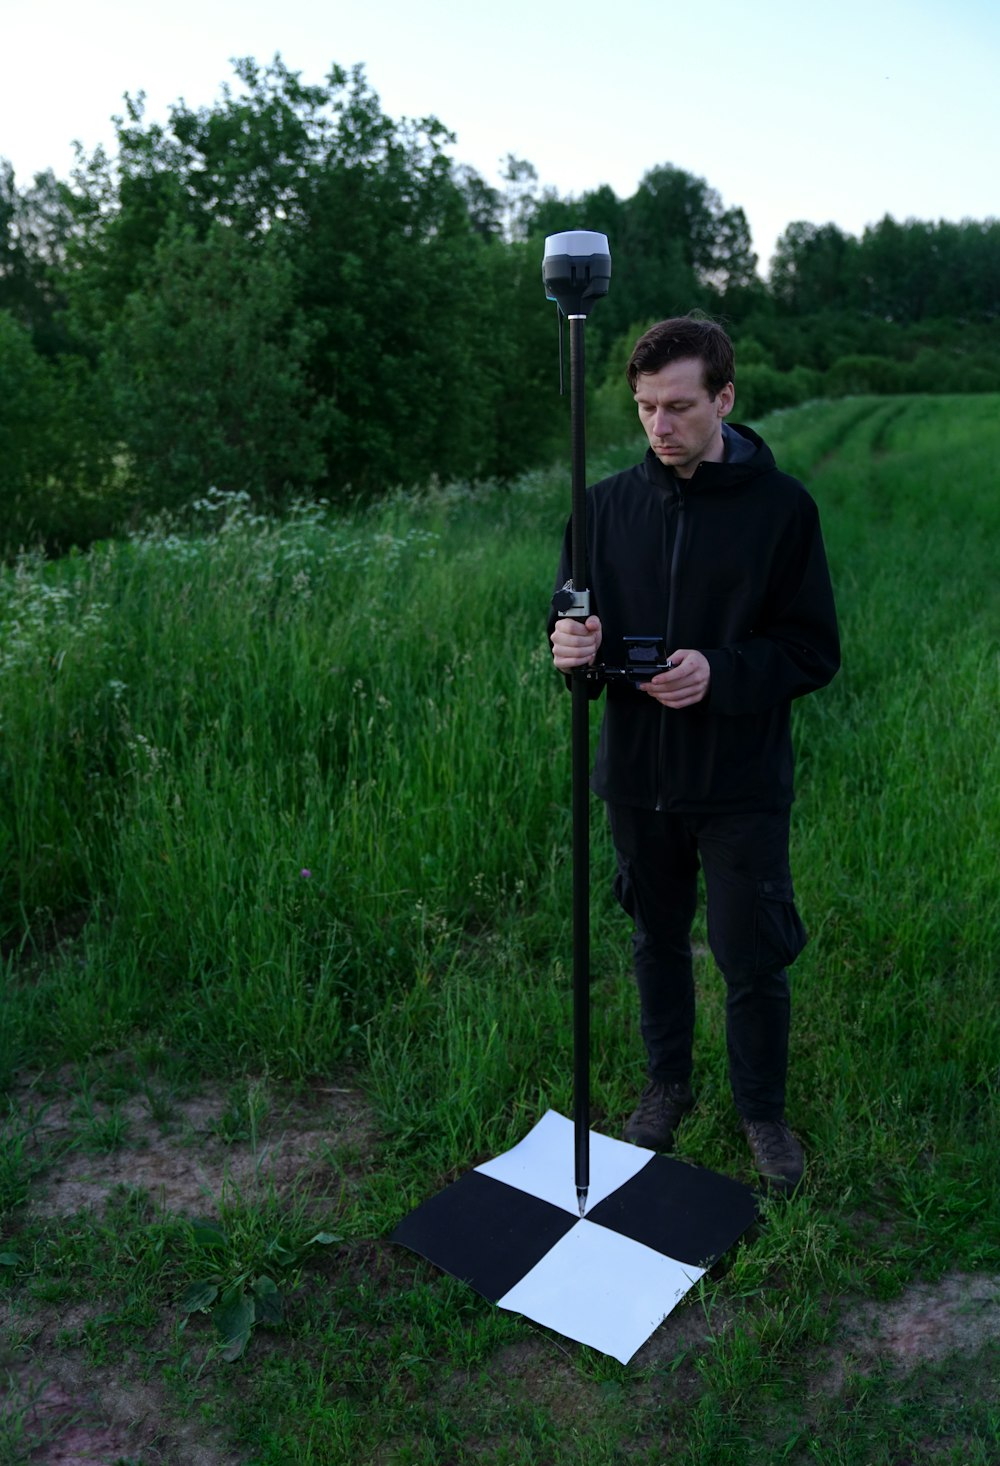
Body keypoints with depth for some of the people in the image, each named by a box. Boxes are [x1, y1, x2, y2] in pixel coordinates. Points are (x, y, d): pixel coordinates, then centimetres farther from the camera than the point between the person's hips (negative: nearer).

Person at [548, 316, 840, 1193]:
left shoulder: (781, 507, -8)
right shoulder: (610, 503, 1)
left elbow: (816, 651, -7)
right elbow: (573, 618, 8)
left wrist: (721, 672, -24)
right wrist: (571, 645, -17)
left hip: (741, 784, -3)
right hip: (638, 776, 3)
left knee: (752, 959, 6)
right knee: (657, 940, 19)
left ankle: (763, 1111, 32)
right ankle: (668, 1085, 41)